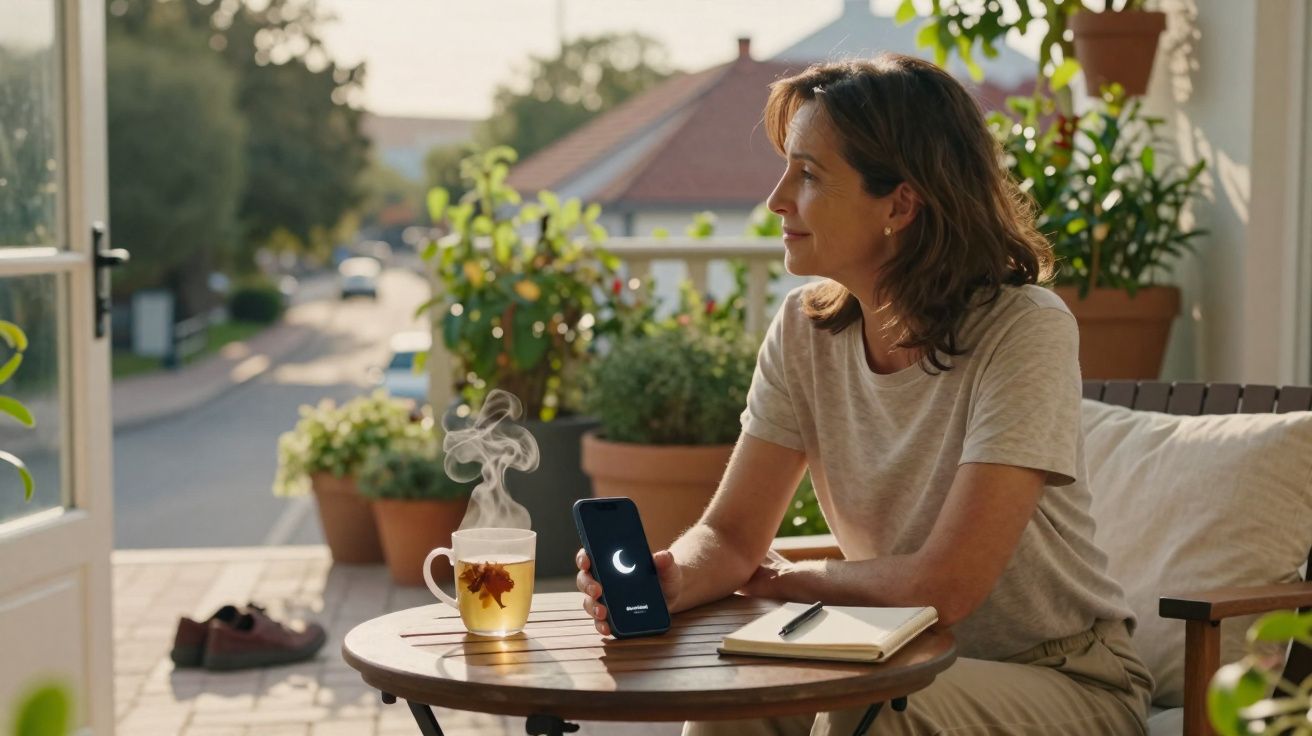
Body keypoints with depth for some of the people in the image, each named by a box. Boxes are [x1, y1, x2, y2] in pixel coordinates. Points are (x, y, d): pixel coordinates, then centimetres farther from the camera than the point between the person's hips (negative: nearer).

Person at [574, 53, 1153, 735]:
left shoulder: (1026, 333, -22)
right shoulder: (805, 328, -3)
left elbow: (943, 587, -25)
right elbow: (731, 534, -4)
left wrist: (785, 578, -9)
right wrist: (666, 579, -27)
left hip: (1066, 681, -4)